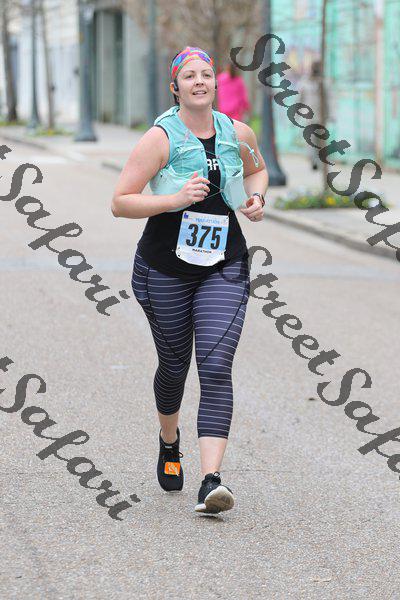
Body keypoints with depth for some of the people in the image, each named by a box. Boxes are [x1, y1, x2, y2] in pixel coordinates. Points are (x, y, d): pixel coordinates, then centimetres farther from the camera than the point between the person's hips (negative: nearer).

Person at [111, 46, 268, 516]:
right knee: (174, 365, 14)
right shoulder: (160, 138, -11)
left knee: (216, 368, -14)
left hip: (224, 268, 2)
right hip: (165, 269, -1)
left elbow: (257, 169, 25)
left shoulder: (238, 134, 1)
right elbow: (120, 203, -14)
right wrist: (176, 199, -25)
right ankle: (169, 442, 47)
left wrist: (256, 198, 3)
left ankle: (211, 482, -21)